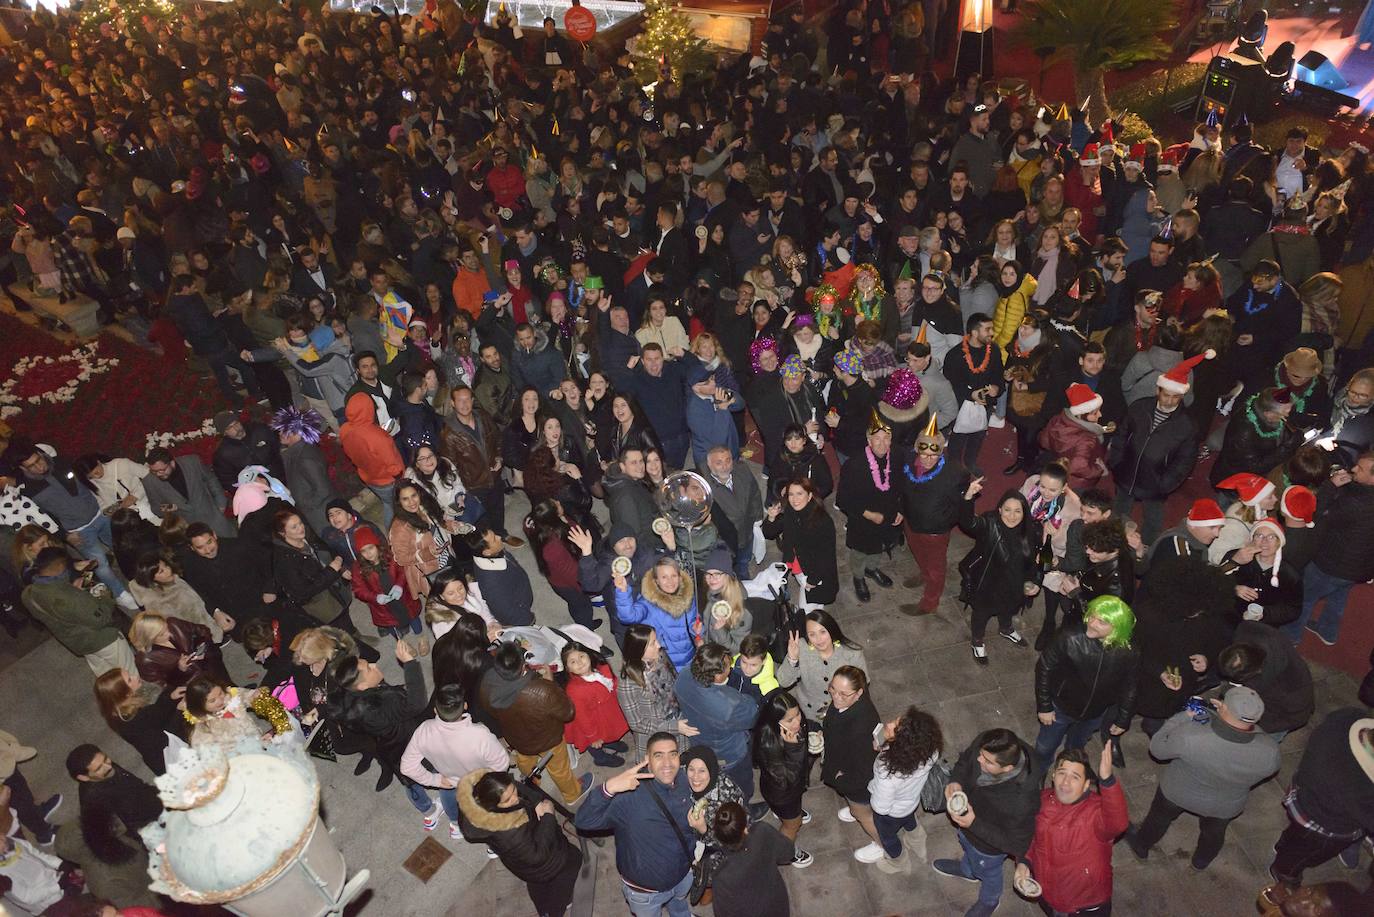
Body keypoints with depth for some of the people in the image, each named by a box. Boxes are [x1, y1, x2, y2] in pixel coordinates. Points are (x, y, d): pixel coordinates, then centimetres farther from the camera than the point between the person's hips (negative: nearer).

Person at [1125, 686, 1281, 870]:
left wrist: (1184, 716, -13)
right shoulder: (1270, 752, -34)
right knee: (1214, 831, 36)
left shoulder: (1189, 734, -42)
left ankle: (1141, 845, 57)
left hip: (1178, 793, -2)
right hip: (1225, 807, 2)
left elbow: (1157, 748, -22)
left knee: (1159, 817, 31)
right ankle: (1202, 861, 63)